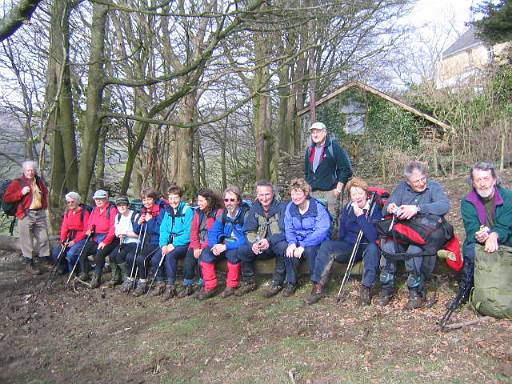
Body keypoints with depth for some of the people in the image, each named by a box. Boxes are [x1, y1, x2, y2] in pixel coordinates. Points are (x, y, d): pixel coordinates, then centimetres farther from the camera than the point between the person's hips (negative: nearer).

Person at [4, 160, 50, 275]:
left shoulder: (40, 181, 13)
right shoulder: (17, 182, -2)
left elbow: (45, 193, 32)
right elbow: (6, 198, -6)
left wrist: (44, 205, 17)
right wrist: (21, 193, -17)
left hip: (40, 213, 5)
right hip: (26, 215, -5)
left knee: (43, 238, 8)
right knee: (27, 240, -1)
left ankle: (45, 259, 17)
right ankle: (30, 263, 8)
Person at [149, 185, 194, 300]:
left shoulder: (188, 211, -9)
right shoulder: (168, 211, 11)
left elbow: (188, 233, -15)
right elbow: (163, 230, 9)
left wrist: (174, 245, -18)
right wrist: (163, 244, -9)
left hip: (183, 244, -6)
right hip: (170, 243, 6)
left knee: (170, 256, -31)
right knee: (155, 258, -14)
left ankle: (171, 286, -21)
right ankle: (160, 284, 5)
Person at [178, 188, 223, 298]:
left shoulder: (218, 212, -6)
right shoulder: (198, 212, 13)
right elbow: (194, 231, 8)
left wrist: (203, 248, -19)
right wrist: (196, 247, -8)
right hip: (198, 244, 5)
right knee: (189, 257, -20)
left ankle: (202, 285, -11)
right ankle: (187, 286, -7)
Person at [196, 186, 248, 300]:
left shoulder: (245, 214, -16)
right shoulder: (223, 214, 4)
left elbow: (246, 239, -23)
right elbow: (213, 232, 4)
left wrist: (226, 246, -27)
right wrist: (215, 245, -18)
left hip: (239, 247, -5)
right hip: (224, 245, 6)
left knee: (232, 253, -37)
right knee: (205, 253, -17)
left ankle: (232, 286, -15)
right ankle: (210, 287, -8)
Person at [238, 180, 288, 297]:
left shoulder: (281, 208, -10)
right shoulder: (254, 210, 3)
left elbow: (285, 231, -18)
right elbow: (249, 231, 0)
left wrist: (269, 241, -33)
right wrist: (254, 243, -22)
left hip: (278, 243, -4)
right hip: (261, 247, 4)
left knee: (283, 247, -36)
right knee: (242, 250, -18)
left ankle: (277, 283, -20)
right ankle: (249, 282, 1)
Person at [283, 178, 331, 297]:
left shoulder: (318, 208, -14)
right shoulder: (290, 207, 2)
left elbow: (321, 231, -23)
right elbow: (289, 229, 3)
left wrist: (303, 246, -30)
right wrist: (292, 243, -20)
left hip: (317, 242, -4)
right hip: (298, 241, 4)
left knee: (310, 250, -35)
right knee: (288, 251, -27)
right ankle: (291, 283, -9)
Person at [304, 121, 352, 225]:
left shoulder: (334, 148, -3)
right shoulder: (309, 150, 17)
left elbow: (346, 169, -6)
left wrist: (339, 188, -9)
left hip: (330, 191, -5)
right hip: (313, 192, 6)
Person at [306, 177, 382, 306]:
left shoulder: (375, 208, -11)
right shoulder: (348, 208, 5)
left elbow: (373, 237, -26)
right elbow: (342, 235, 14)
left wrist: (360, 216, -27)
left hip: (367, 248, -4)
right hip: (350, 247, 4)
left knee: (373, 248, -37)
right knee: (326, 245, -20)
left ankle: (365, 290, -33)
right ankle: (318, 287, -21)